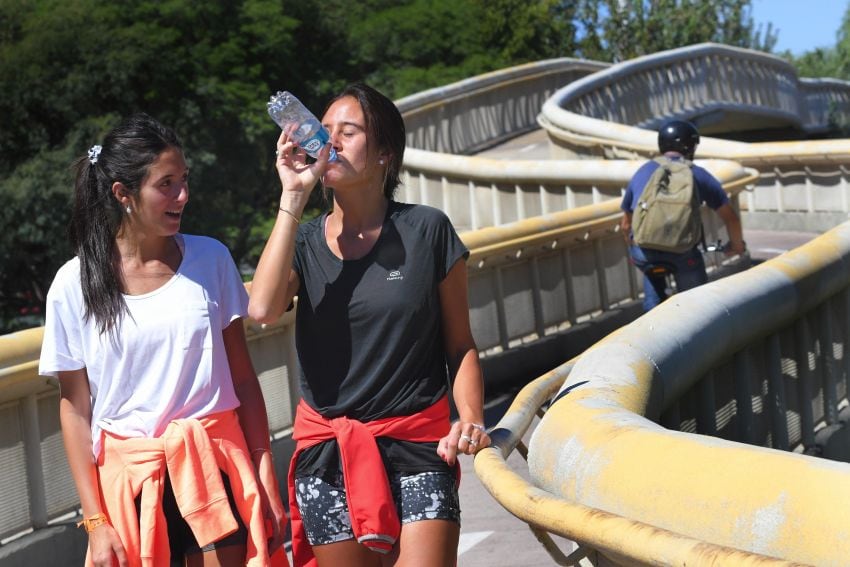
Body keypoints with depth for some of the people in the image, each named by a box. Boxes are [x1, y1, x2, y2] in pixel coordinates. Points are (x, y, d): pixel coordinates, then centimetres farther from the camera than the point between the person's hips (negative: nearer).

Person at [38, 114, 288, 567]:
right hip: (130, 477, -1)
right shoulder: (75, 284, -3)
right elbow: (75, 409, 1)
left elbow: (242, 377, 4)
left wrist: (265, 476, 0)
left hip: (214, 465, 1)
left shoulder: (211, 259, 1)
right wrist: (95, 521, -3)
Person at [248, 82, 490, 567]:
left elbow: (460, 346, 4)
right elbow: (263, 308, -16)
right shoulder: (304, 242, 6)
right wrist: (293, 197, -12)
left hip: (418, 445, -2)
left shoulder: (426, 231, -1)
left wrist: (471, 420, -13)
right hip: (329, 453, 3)